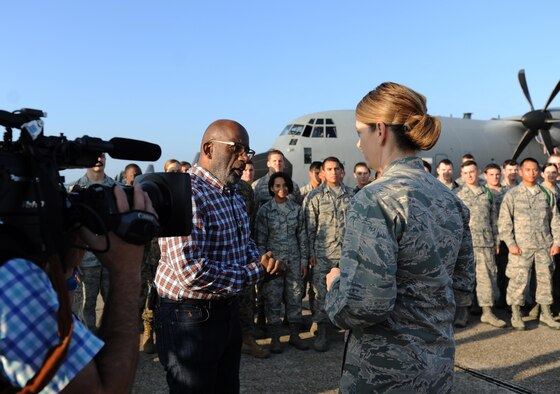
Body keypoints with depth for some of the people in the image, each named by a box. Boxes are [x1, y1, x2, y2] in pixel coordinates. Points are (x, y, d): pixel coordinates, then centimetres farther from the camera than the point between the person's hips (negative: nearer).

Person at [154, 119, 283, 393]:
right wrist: (254, 273, -18)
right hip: (189, 318, -9)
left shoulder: (233, 195, 10)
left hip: (227, 311, 9)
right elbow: (191, 272, -33)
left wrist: (261, 260, -3)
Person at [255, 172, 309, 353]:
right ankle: (275, 338, 14)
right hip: (273, 260, -2)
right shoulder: (265, 210, -3)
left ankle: (294, 335, 20)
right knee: (273, 299, 2)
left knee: (294, 297, 7)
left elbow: (302, 236, 7)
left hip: (294, 260, 2)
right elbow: (260, 239, -3)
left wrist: (304, 260, 4)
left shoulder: (296, 209, 4)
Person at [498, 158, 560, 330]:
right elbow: (504, 222, -2)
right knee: (519, 280, -4)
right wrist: (511, 244, -9)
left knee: (545, 278, 9)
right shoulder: (512, 195, 1)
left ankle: (545, 314, 22)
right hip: (521, 246, -3)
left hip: (544, 245, 3)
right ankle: (516, 315, 9)